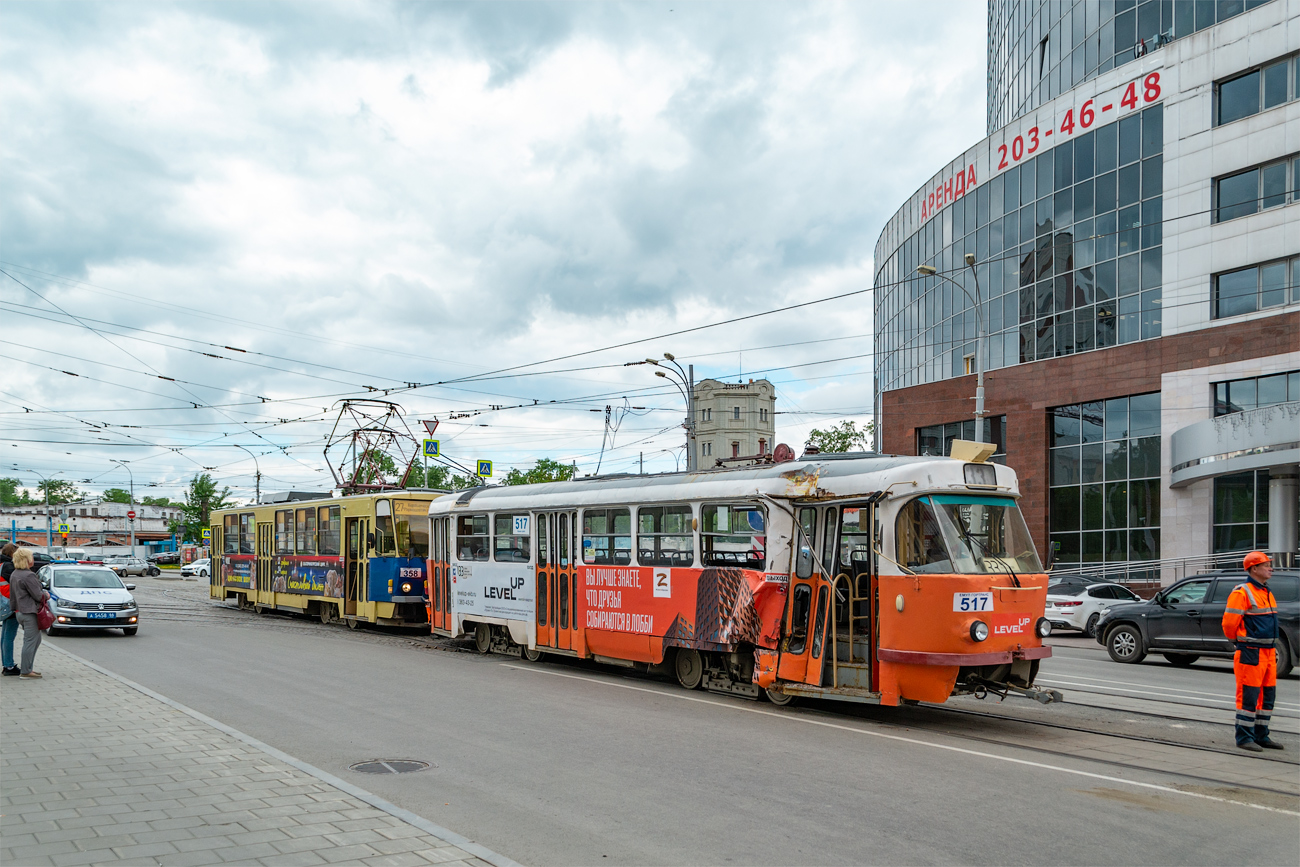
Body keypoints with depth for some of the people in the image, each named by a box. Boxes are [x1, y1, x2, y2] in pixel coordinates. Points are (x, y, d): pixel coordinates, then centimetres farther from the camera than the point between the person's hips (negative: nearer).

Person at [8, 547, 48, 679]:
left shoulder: (14, 575, 12)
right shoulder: (28, 576, -18)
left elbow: (12, 595, 18)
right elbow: (38, 595, -17)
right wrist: (46, 595, 4)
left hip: (20, 612, 10)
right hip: (30, 613, -10)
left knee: (36, 640, 18)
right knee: (30, 641, -3)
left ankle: (25, 667, 19)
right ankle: (25, 671, 0)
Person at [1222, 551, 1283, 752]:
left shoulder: (1268, 593, 15)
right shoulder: (1242, 593, -13)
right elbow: (1229, 622, -13)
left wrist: (1274, 648, 18)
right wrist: (1239, 642, 2)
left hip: (1268, 652, 9)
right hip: (1251, 654, -9)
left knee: (1267, 695, 12)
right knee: (1248, 696, -5)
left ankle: (1261, 736, 22)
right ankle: (1244, 737, 2)